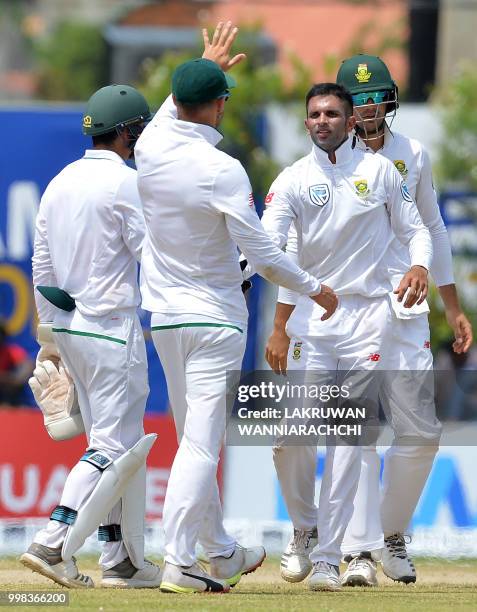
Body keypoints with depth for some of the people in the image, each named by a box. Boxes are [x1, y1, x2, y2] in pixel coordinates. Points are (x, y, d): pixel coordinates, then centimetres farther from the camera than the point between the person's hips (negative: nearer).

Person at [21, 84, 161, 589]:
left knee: (113, 442, 13)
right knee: (114, 444, -8)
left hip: (67, 325, 9)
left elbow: (42, 268, 14)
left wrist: (50, 338, 19)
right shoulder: (126, 182, -12)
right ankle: (52, 543, -18)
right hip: (112, 327, -9)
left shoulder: (60, 183, 12)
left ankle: (121, 560, 12)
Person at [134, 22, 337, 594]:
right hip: (214, 317, -7)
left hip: (163, 317, 7)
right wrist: (313, 287, -4)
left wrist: (204, 66, 36)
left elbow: (167, 115, 25)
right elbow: (258, 249, -17)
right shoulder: (222, 170, -18)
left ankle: (222, 553, 26)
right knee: (201, 444, -9)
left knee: (193, 439, 16)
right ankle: (178, 563, -17)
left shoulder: (150, 152, -1)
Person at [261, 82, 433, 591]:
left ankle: (327, 557, -2)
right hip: (309, 314, 0)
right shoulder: (292, 181, 0)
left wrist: (419, 265, -14)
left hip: (368, 314, 0)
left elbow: (414, 229, 11)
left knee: (347, 439, -4)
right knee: (291, 436, -8)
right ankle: (304, 530, 19)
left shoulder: (380, 172, 6)